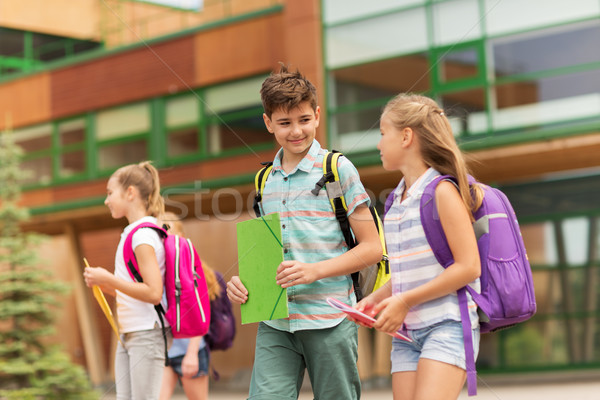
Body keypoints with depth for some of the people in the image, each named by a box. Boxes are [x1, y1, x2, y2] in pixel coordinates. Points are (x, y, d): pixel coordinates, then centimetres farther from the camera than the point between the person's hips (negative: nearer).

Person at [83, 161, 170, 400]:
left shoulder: (143, 235, -14)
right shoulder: (132, 233, 15)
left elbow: (153, 293, -23)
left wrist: (108, 279, -18)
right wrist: (105, 286, 6)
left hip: (146, 335, -9)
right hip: (128, 335, 9)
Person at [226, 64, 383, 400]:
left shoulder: (338, 169, -1)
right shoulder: (266, 179, 14)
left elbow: (372, 248, -3)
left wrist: (315, 271, -15)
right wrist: (242, 280, 3)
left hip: (328, 320, -4)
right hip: (274, 324, 4)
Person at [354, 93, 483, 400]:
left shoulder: (442, 192, -7)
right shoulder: (396, 201, 15)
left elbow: (468, 266, -14)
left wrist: (405, 301, -14)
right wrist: (375, 299, 5)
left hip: (446, 325, -7)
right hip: (406, 332, 7)